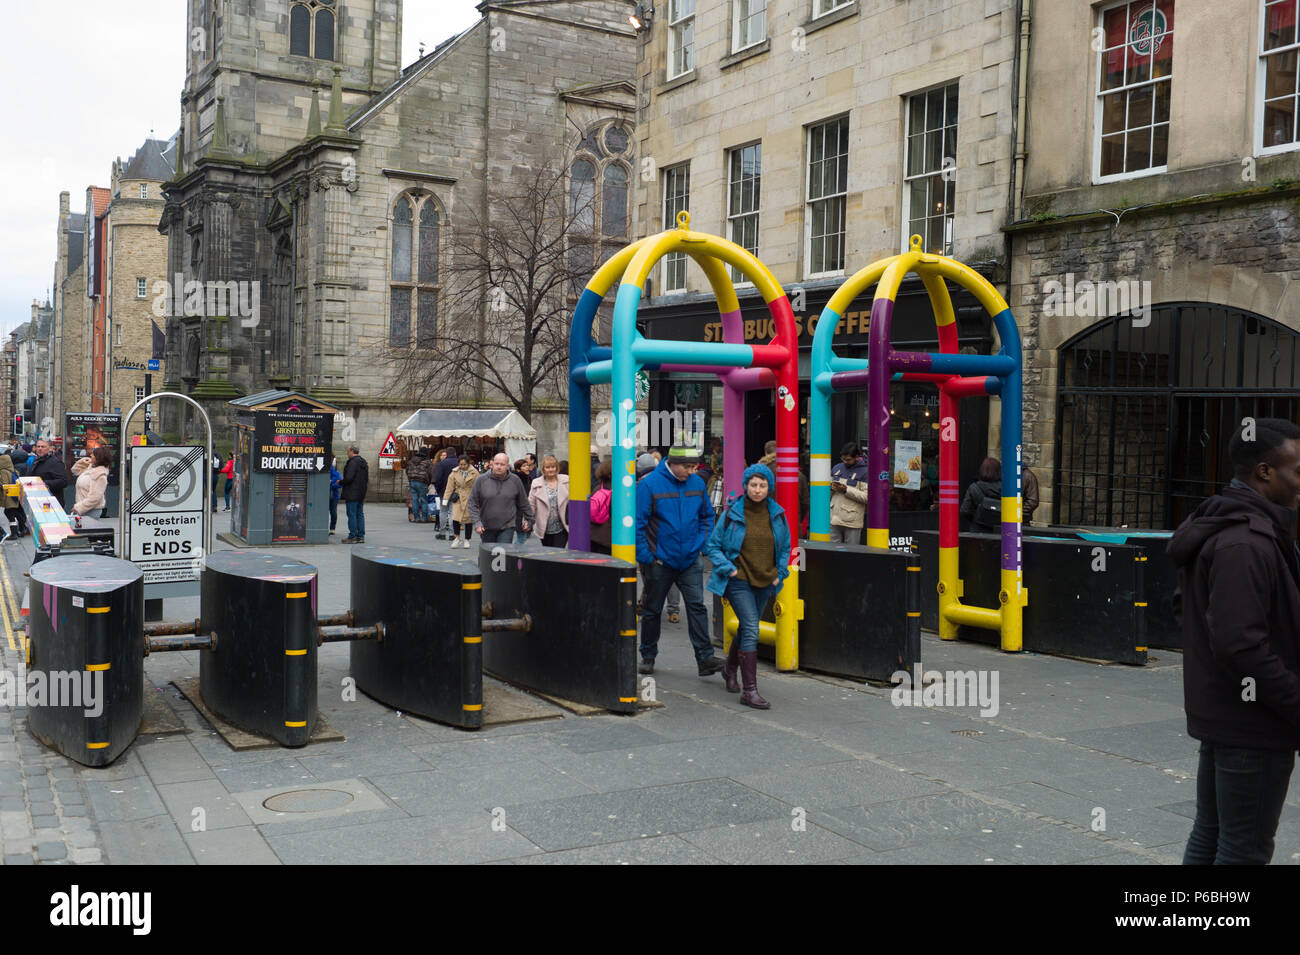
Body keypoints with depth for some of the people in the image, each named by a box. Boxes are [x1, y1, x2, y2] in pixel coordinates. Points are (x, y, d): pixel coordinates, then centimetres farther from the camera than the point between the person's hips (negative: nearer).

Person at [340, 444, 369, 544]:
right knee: (360, 514, 10)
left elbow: (348, 478, -21)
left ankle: (352, 536, -5)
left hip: (352, 494, -9)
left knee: (351, 514, -5)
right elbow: (366, 479, 18)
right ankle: (361, 536, 12)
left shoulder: (353, 462, -15)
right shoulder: (363, 462, 15)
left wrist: (340, 482, -4)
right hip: (361, 494, 9)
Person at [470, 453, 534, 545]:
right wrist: (476, 523, -10)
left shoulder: (515, 481, 0)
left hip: (507, 527, -2)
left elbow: (523, 503, 9)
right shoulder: (482, 480, -2)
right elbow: (473, 504, -1)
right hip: (486, 528, 2)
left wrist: (529, 520, 14)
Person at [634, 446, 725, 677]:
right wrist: (645, 556, -12)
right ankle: (648, 656, 25)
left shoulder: (697, 484, 3)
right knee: (653, 610, 10)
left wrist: (702, 544, 3)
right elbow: (638, 522, -11)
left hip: (690, 561, 3)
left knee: (697, 606, -6)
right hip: (660, 561, -3)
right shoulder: (649, 484, -12)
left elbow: (707, 517, 15)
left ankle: (705, 658, -7)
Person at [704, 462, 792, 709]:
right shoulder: (732, 513, -8)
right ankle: (750, 690, -13)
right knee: (751, 630, -16)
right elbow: (712, 545, -1)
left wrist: (780, 573, 7)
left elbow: (785, 547, 17)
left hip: (765, 582, 5)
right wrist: (728, 568, -11)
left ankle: (730, 670, 44)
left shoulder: (777, 514, 2)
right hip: (739, 580, -5)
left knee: (747, 629, 18)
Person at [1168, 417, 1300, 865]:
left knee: (1209, 836, 18)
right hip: (1253, 726, -10)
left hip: (1219, 714, 10)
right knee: (1245, 849, -1)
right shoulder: (1247, 543, -22)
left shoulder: (1218, 528, 12)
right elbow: (1242, 644, -28)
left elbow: (1185, 606, 21)